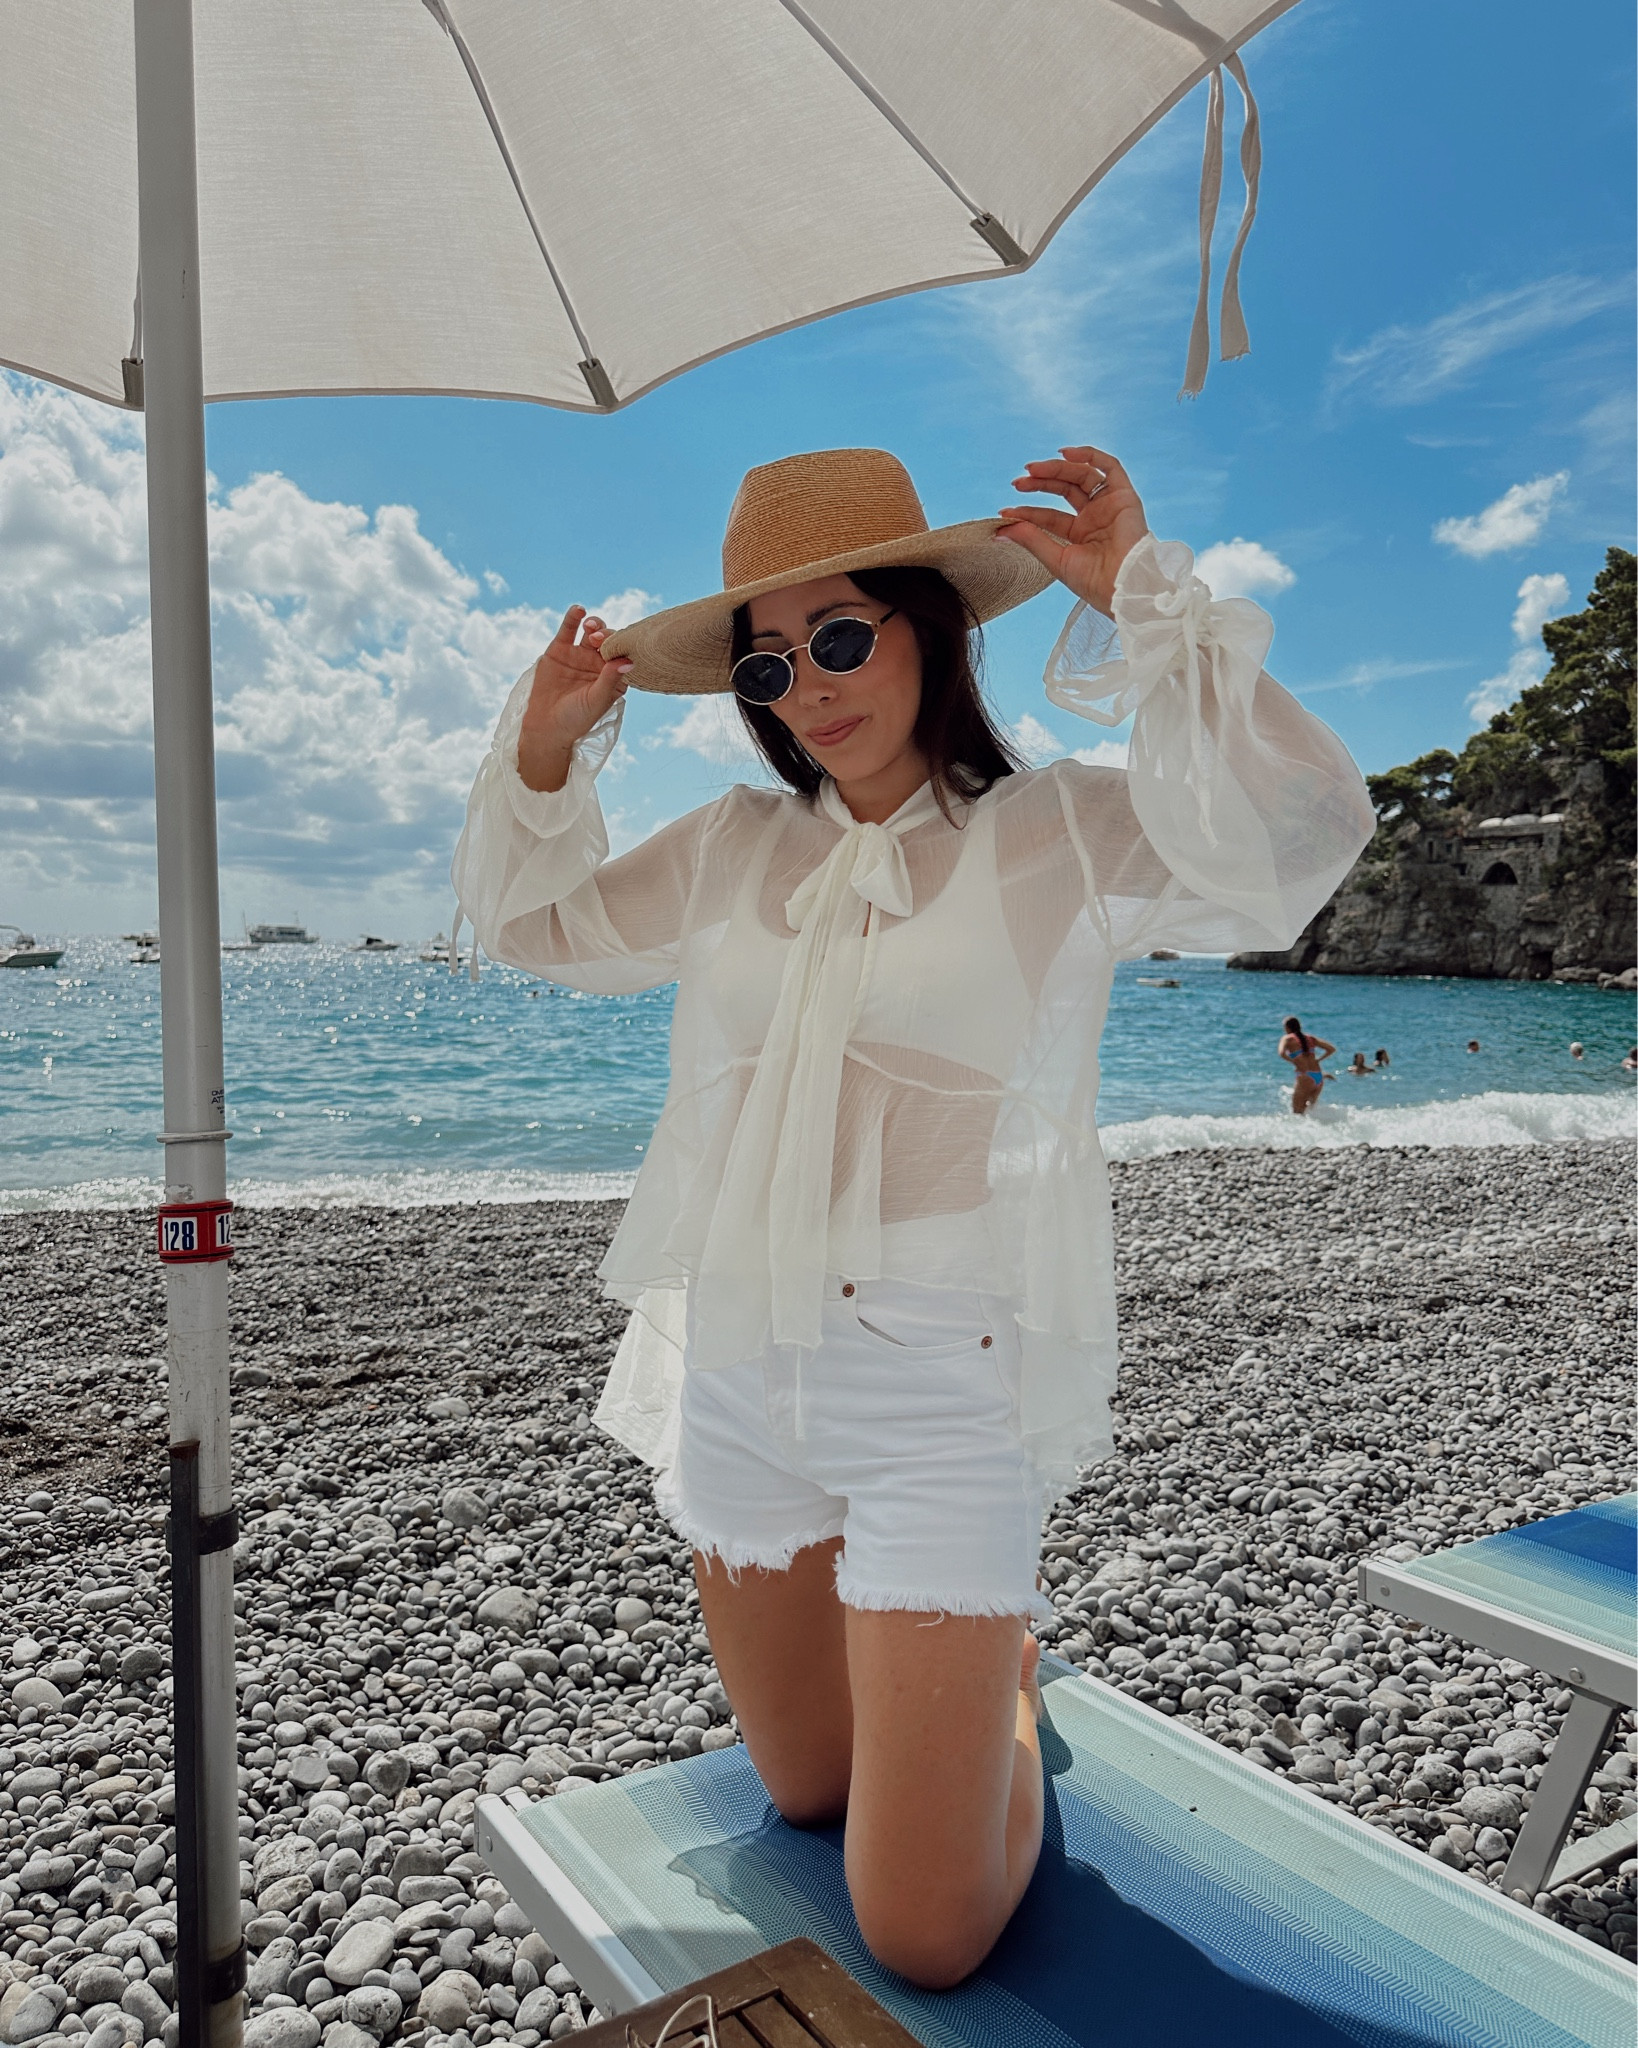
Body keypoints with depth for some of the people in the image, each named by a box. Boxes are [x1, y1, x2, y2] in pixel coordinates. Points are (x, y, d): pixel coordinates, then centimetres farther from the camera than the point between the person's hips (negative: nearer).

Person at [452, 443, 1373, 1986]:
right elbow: (533, 924, 19)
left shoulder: (1061, 834, -6)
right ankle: (945, 1663, 52)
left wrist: (1145, 602, -22)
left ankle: (999, 1687, 34)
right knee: (808, 1797, 23)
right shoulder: (735, 845, 7)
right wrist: (548, 748, 3)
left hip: (944, 1393, -4)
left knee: (927, 1942, 4)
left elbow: (1296, 835, -22)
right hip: (732, 1381, 5)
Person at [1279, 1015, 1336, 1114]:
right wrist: (1317, 1060, 14)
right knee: (1309, 1110, 19)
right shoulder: (1311, 1038, 18)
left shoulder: (1288, 1039, 2)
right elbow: (1332, 1049, 13)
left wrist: (1294, 1061, -3)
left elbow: (1282, 1053, -18)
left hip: (1305, 1077, -6)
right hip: (1319, 1077, 6)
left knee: (1296, 1113, -3)